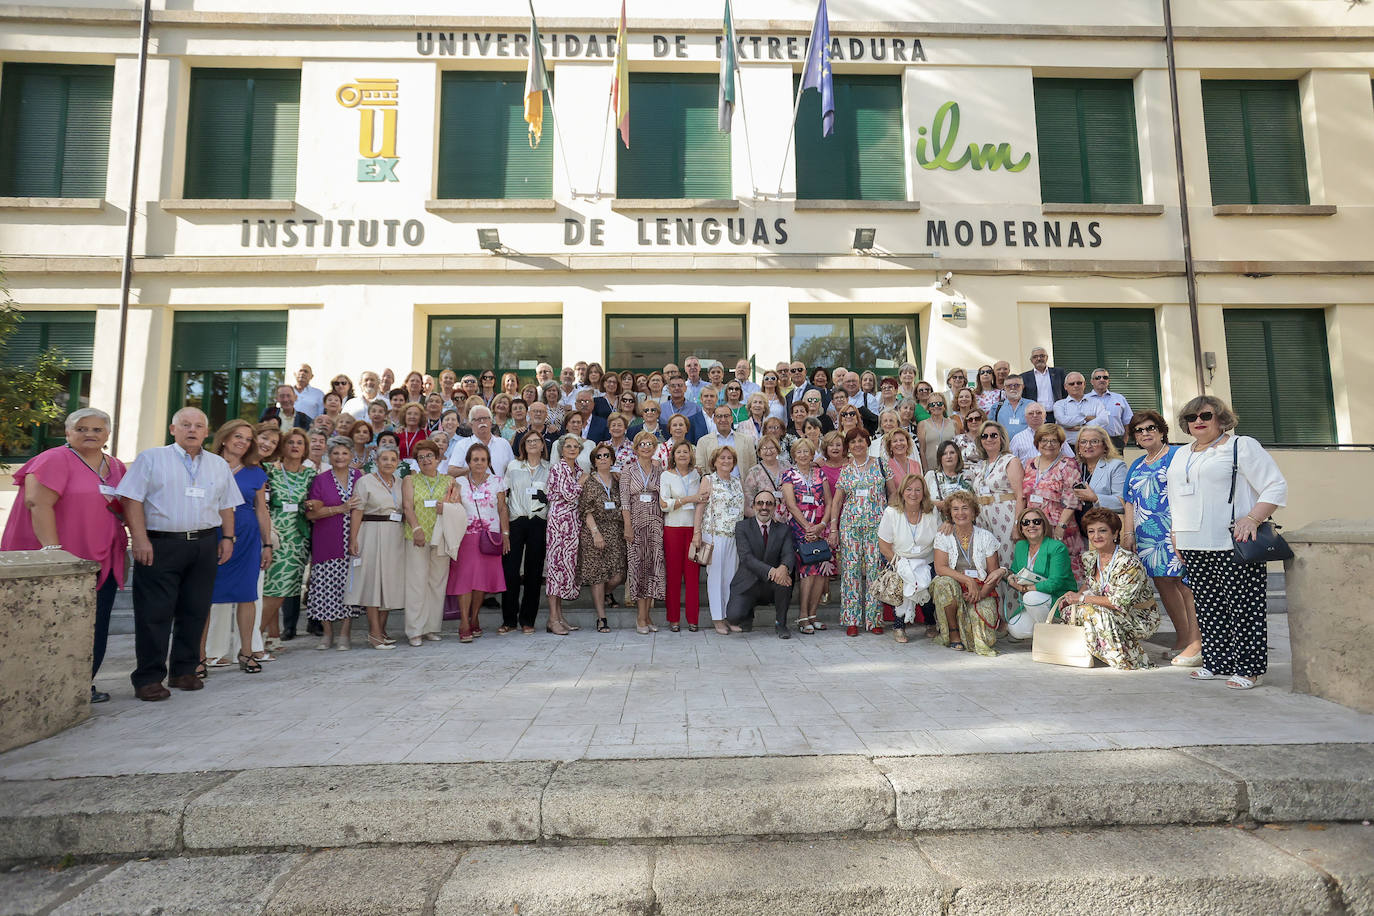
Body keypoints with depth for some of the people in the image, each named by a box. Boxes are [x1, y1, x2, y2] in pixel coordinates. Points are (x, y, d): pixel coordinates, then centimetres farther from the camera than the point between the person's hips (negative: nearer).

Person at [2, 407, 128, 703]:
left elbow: (128, 509, 24)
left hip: (104, 563, 6)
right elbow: (38, 502, -16)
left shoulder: (117, 467, 15)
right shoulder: (55, 460, -5)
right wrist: (53, 548, -23)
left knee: (96, 630, 8)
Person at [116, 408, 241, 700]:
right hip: (160, 544, -4)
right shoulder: (151, 458, 3)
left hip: (204, 545, 4)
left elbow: (226, 506, 19)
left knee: (195, 611, 7)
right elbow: (132, 500, -4)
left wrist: (227, 537, 10)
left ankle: (184, 671, 19)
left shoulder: (219, 465, 16)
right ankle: (149, 678, 7)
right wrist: (140, 539, -12)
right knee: (155, 613, -2)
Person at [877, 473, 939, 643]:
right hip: (899, 561, -2)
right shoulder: (891, 513, -11)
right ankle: (898, 627, 0)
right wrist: (900, 565, -14)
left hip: (927, 562, 2)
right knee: (901, 586, -27)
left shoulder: (932, 512, -3)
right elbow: (884, 547, -9)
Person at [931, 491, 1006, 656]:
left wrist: (981, 593, -17)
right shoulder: (943, 536, 1)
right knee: (945, 583, -37)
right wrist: (968, 580, -23)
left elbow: (993, 573, 0)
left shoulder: (986, 537, 3)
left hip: (981, 590, 0)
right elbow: (940, 568, -11)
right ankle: (952, 631, -13)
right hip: (954, 584, 0)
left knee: (987, 640, -22)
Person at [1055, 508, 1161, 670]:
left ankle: (1134, 659, -15)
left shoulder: (1130, 563, -23)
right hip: (1112, 615, 7)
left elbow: (1119, 602, -27)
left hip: (1141, 619, -7)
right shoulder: (1089, 558, -1)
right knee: (1067, 608, -12)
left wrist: (1081, 598, -21)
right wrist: (1073, 596, -6)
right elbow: (1090, 585, 15)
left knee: (1093, 612, -31)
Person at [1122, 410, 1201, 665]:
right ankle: (1182, 640, 15)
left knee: (1185, 582, -9)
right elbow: (1129, 502, 20)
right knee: (1163, 583, 7)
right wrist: (1128, 533, 12)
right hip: (1147, 536, 7)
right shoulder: (1136, 466, 20)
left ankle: (1197, 643, -6)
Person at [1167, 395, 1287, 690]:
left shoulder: (1242, 446, 1)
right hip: (1194, 547, 6)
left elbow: (1276, 487, -5)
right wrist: (1176, 535, 19)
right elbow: (1176, 501, 27)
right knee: (1209, 609, 9)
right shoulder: (1180, 456, 20)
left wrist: (1253, 518, -18)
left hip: (1232, 545, -6)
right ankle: (1217, 663, 18)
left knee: (1243, 607, -2)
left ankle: (1248, 668, 6)